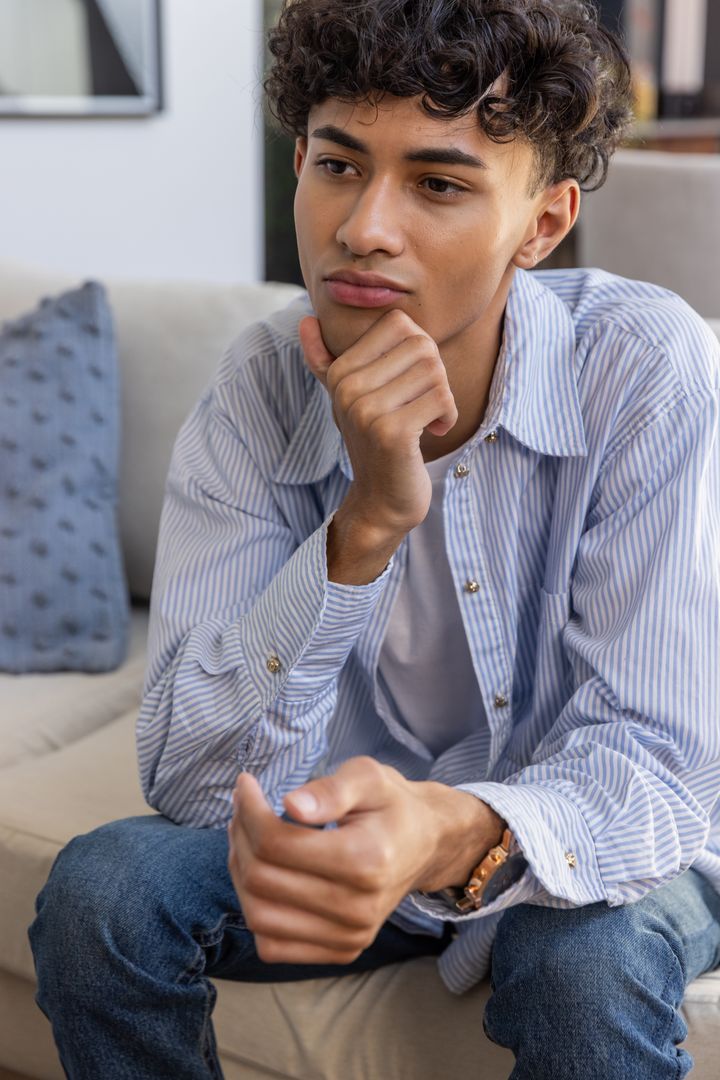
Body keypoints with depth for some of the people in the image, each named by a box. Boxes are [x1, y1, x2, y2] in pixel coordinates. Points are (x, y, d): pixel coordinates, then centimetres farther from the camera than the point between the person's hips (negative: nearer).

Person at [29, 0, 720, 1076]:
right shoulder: (259, 390, -17)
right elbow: (195, 784, -23)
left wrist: (454, 837, -49)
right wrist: (366, 523, -37)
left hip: (591, 850, -2)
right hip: (366, 827, 3)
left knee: (589, 963, -34)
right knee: (101, 888, -20)